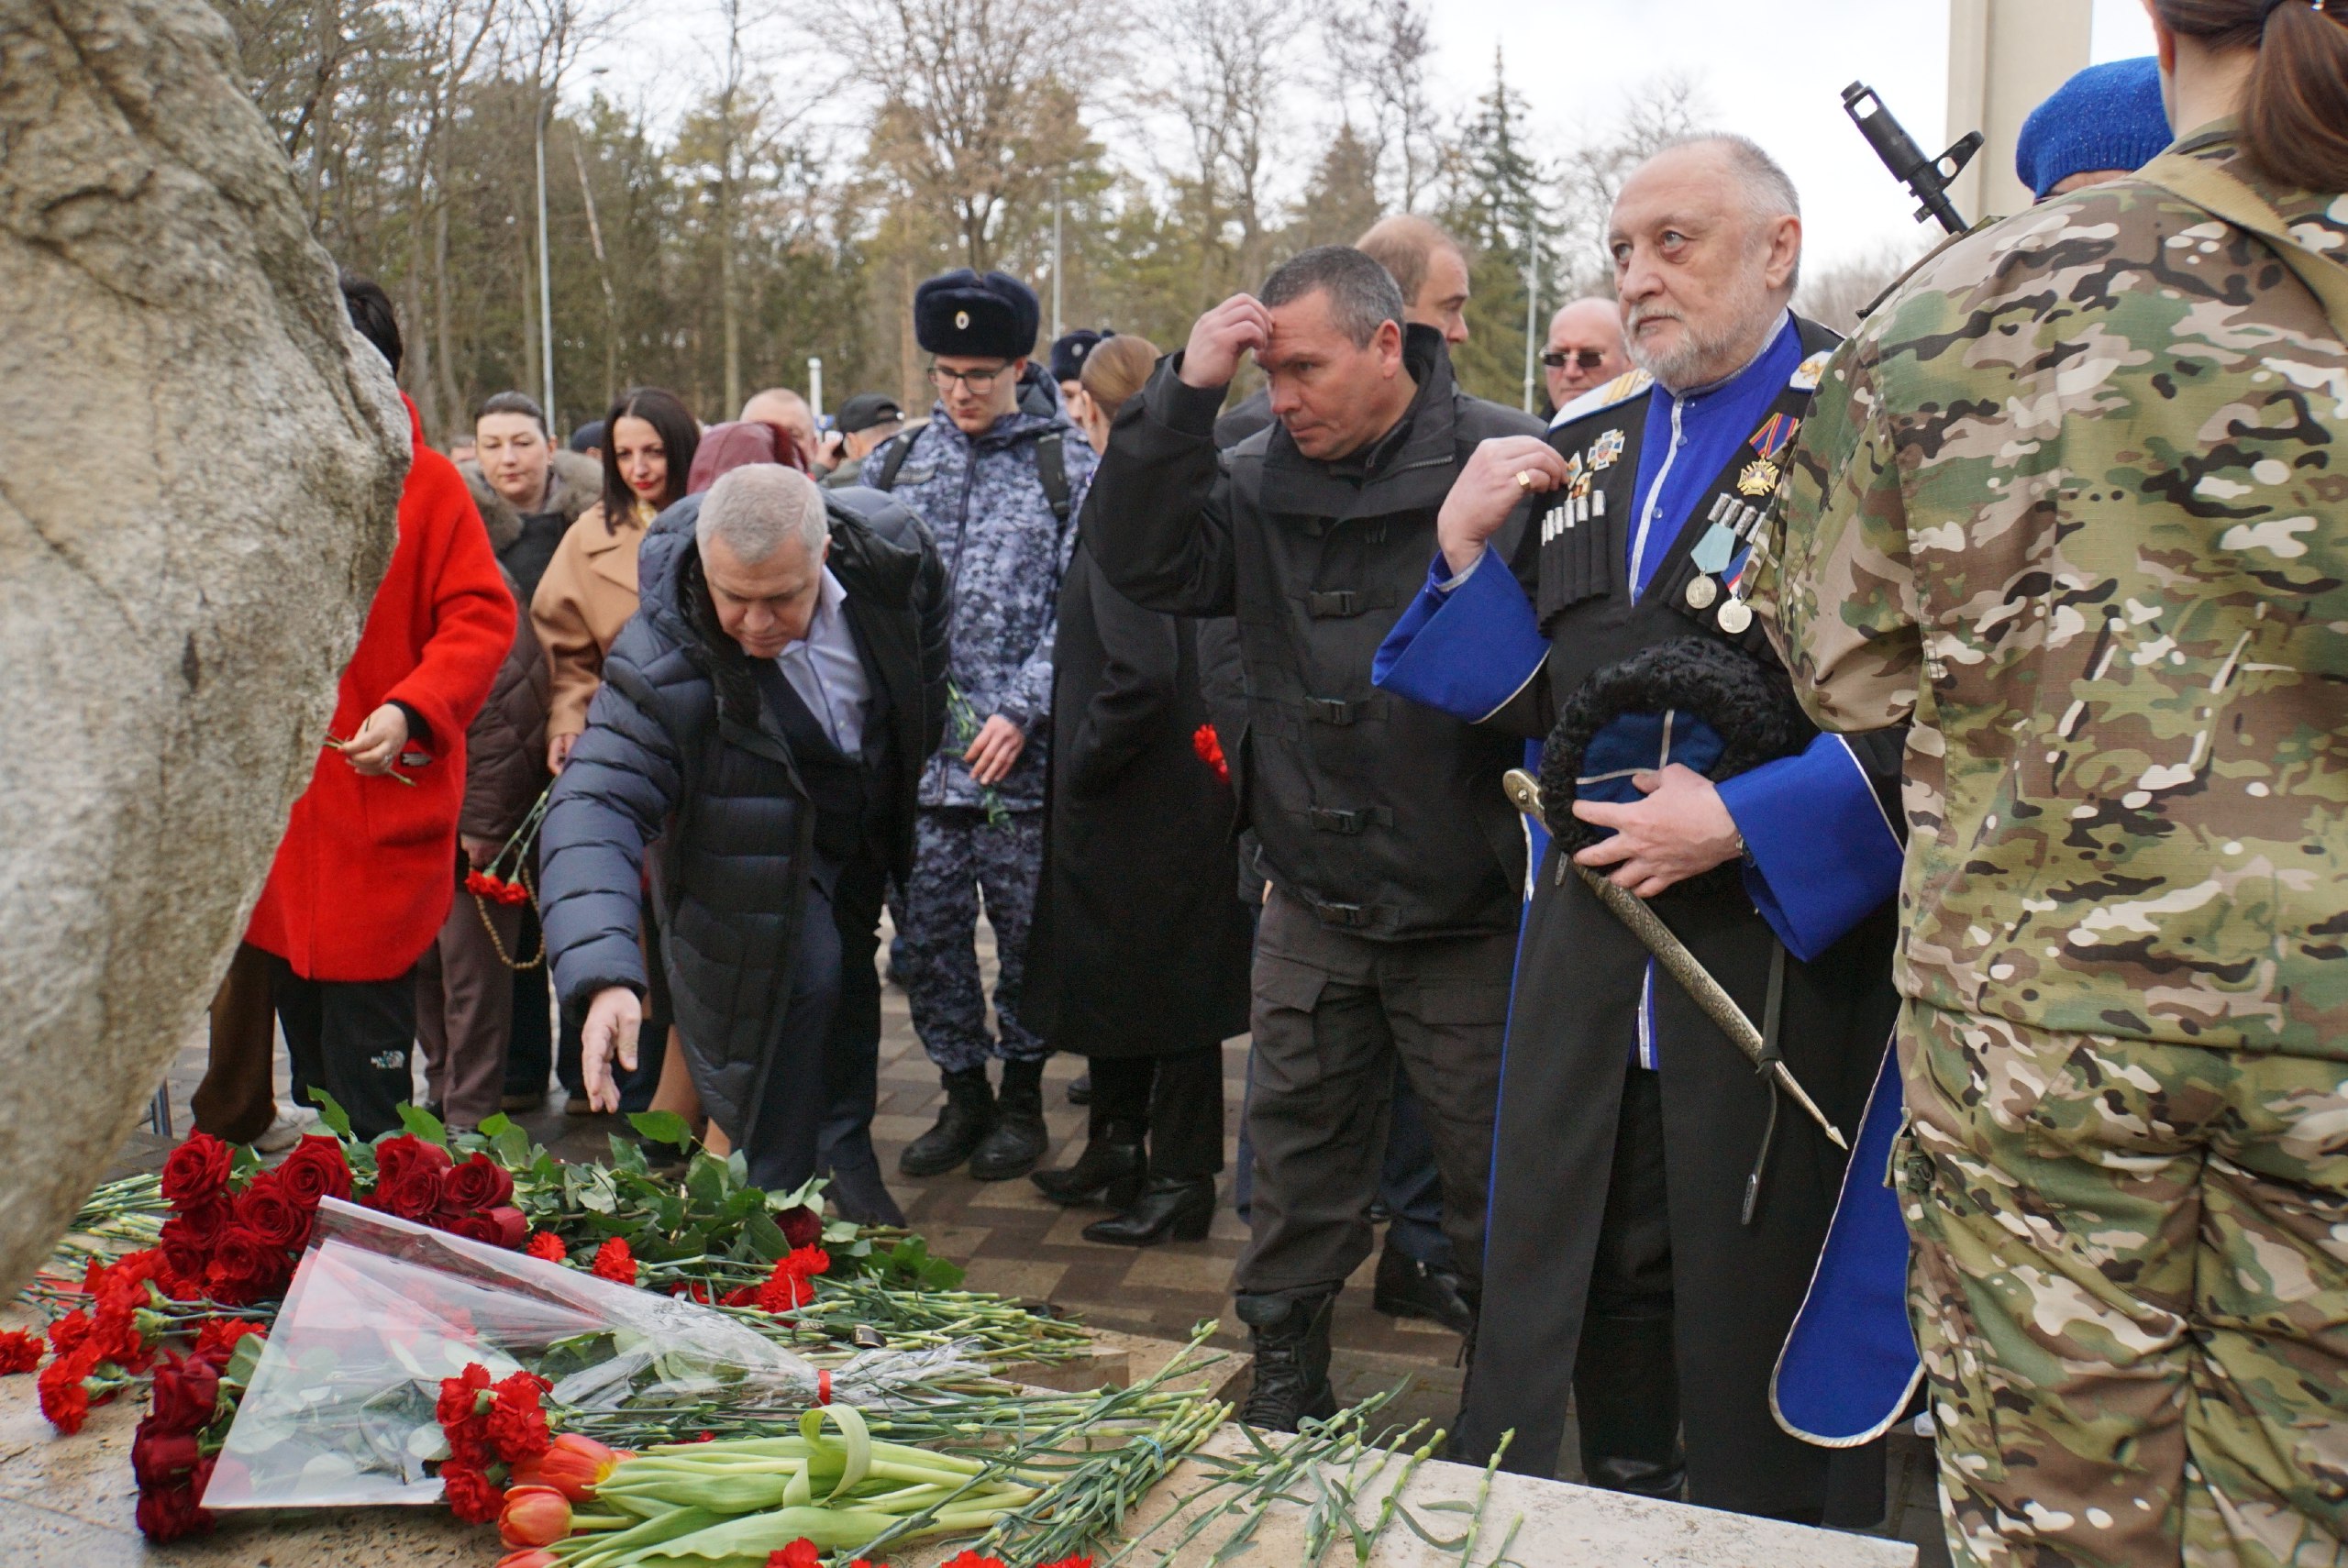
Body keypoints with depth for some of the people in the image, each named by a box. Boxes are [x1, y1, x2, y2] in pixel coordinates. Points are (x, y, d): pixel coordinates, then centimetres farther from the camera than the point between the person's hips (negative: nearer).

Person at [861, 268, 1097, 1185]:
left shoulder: (1067, 468, 0)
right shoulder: (897, 463, 11)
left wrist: (1022, 711, -15)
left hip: (1021, 755, -3)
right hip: (915, 754, 3)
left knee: (1026, 931, 6)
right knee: (926, 931, 6)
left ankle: (1022, 1098, 22)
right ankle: (962, 1096, 22)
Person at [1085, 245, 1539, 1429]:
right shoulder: (1262, 481, 5)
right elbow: (1139, 563, -6)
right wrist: (1184, 395, -12)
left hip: (1466, 913, -4)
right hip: (1311, 908, 5)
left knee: (1495, 1183, 9)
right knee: (1298, 1162, 18)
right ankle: (1283, 1385, 36)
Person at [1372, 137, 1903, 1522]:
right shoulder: (1584, 445, 13)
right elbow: (1524, 692, 15)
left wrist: (1747, 820, -17)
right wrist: (1467, 553, -1)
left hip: (1786, 934, -6)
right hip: (1594, 934, 6)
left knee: (1757, 1306, 7)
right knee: (1588, 1293, 15)